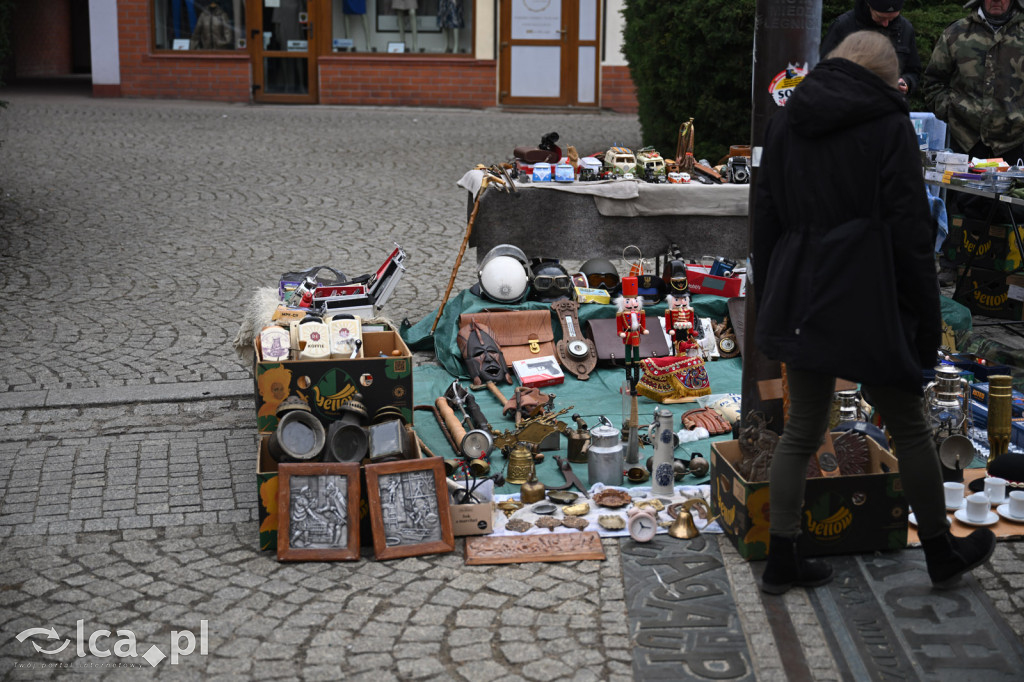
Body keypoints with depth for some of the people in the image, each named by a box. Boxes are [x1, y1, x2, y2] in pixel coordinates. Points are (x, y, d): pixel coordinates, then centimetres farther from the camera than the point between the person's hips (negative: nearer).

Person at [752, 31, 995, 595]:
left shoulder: (784, 123, 8)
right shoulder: (888, 125, -9)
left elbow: (766, 220, 12)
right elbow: (909, 230, -11)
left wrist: (769, 304, 18)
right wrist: (927, 318, -4)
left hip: (800, 304, 5)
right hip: (868, 307, -5)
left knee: (801, 431, 13)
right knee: (910, 431, 10)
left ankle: (782, 562, 15)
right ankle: (942, 554, 25)